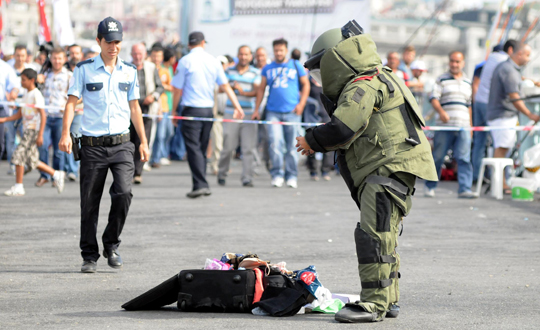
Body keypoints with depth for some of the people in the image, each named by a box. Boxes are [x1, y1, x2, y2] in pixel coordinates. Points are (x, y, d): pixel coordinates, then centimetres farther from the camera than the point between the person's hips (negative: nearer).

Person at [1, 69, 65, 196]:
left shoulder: (36, 95, -12)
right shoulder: (26, 94, 14)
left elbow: (43, 115, -15)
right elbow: (19, 114, 19)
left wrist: (40, 135, -20)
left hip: (34, 130, -9)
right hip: (26, 130, 9)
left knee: (19, 155, -13)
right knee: (32, 160, 10)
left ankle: (18, 187, -8)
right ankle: (56, 175, 22)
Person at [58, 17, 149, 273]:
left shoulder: (129, 71, 10)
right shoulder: (84, 69, 2)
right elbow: (72, 101, -2)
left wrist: (143, 141, 16)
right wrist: (65, 134, -15)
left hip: (121, 144, 1)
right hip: (92, 145, -1)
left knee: (123, 193, -16)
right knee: (89, 202, 1)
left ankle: (111, 244, 3)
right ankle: (89, 256, 13)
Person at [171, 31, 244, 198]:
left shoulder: (185, 62, -5)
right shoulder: (213, 61, 6)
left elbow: (177, 90, -5)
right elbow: (225, 86, 6)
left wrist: (174, 111, 4)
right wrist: (237, 107, 7)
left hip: (191, 109, -5)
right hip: (208, 109, 5)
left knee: (193, 148, -6)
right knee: (202, 149, 14)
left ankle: (200, 184, -17)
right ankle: (202, 185, 16)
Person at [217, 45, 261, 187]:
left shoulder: (255, 73, 6)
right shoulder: (229, 71, 10)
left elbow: (256, 91, -6)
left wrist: (244, 92, -24)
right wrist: (232, 87, -14)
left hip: (249, 114, 0)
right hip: (231, 114, 0)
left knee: (248, 148, -7)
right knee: (228, 146, 1)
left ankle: (247, 178, -5)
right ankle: (221, 174, 20)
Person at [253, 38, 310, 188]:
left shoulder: (296, 66, 9)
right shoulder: (267, 69, 13)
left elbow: (305, 84, 11)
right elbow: (261, 89, 17)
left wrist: (301, 104, -1)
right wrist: (256, 109, 11)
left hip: (292, 112, -1)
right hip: (273, 112, 1)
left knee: (292, 146, 2)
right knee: (275, 142, -13)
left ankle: (292, 176, 12)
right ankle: (277, 174, -6)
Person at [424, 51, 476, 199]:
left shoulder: (467, 82, 18)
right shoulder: (442, 79, 6)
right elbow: (434, 99, -4)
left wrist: (470, 125, 20)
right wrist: (441, 112, -22)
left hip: (463, 126, 3)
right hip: (444, 126, -3)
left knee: (464, 158, -7)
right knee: (438, 157, 2)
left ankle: (464, 189, -10)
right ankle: (430, 187, 15)